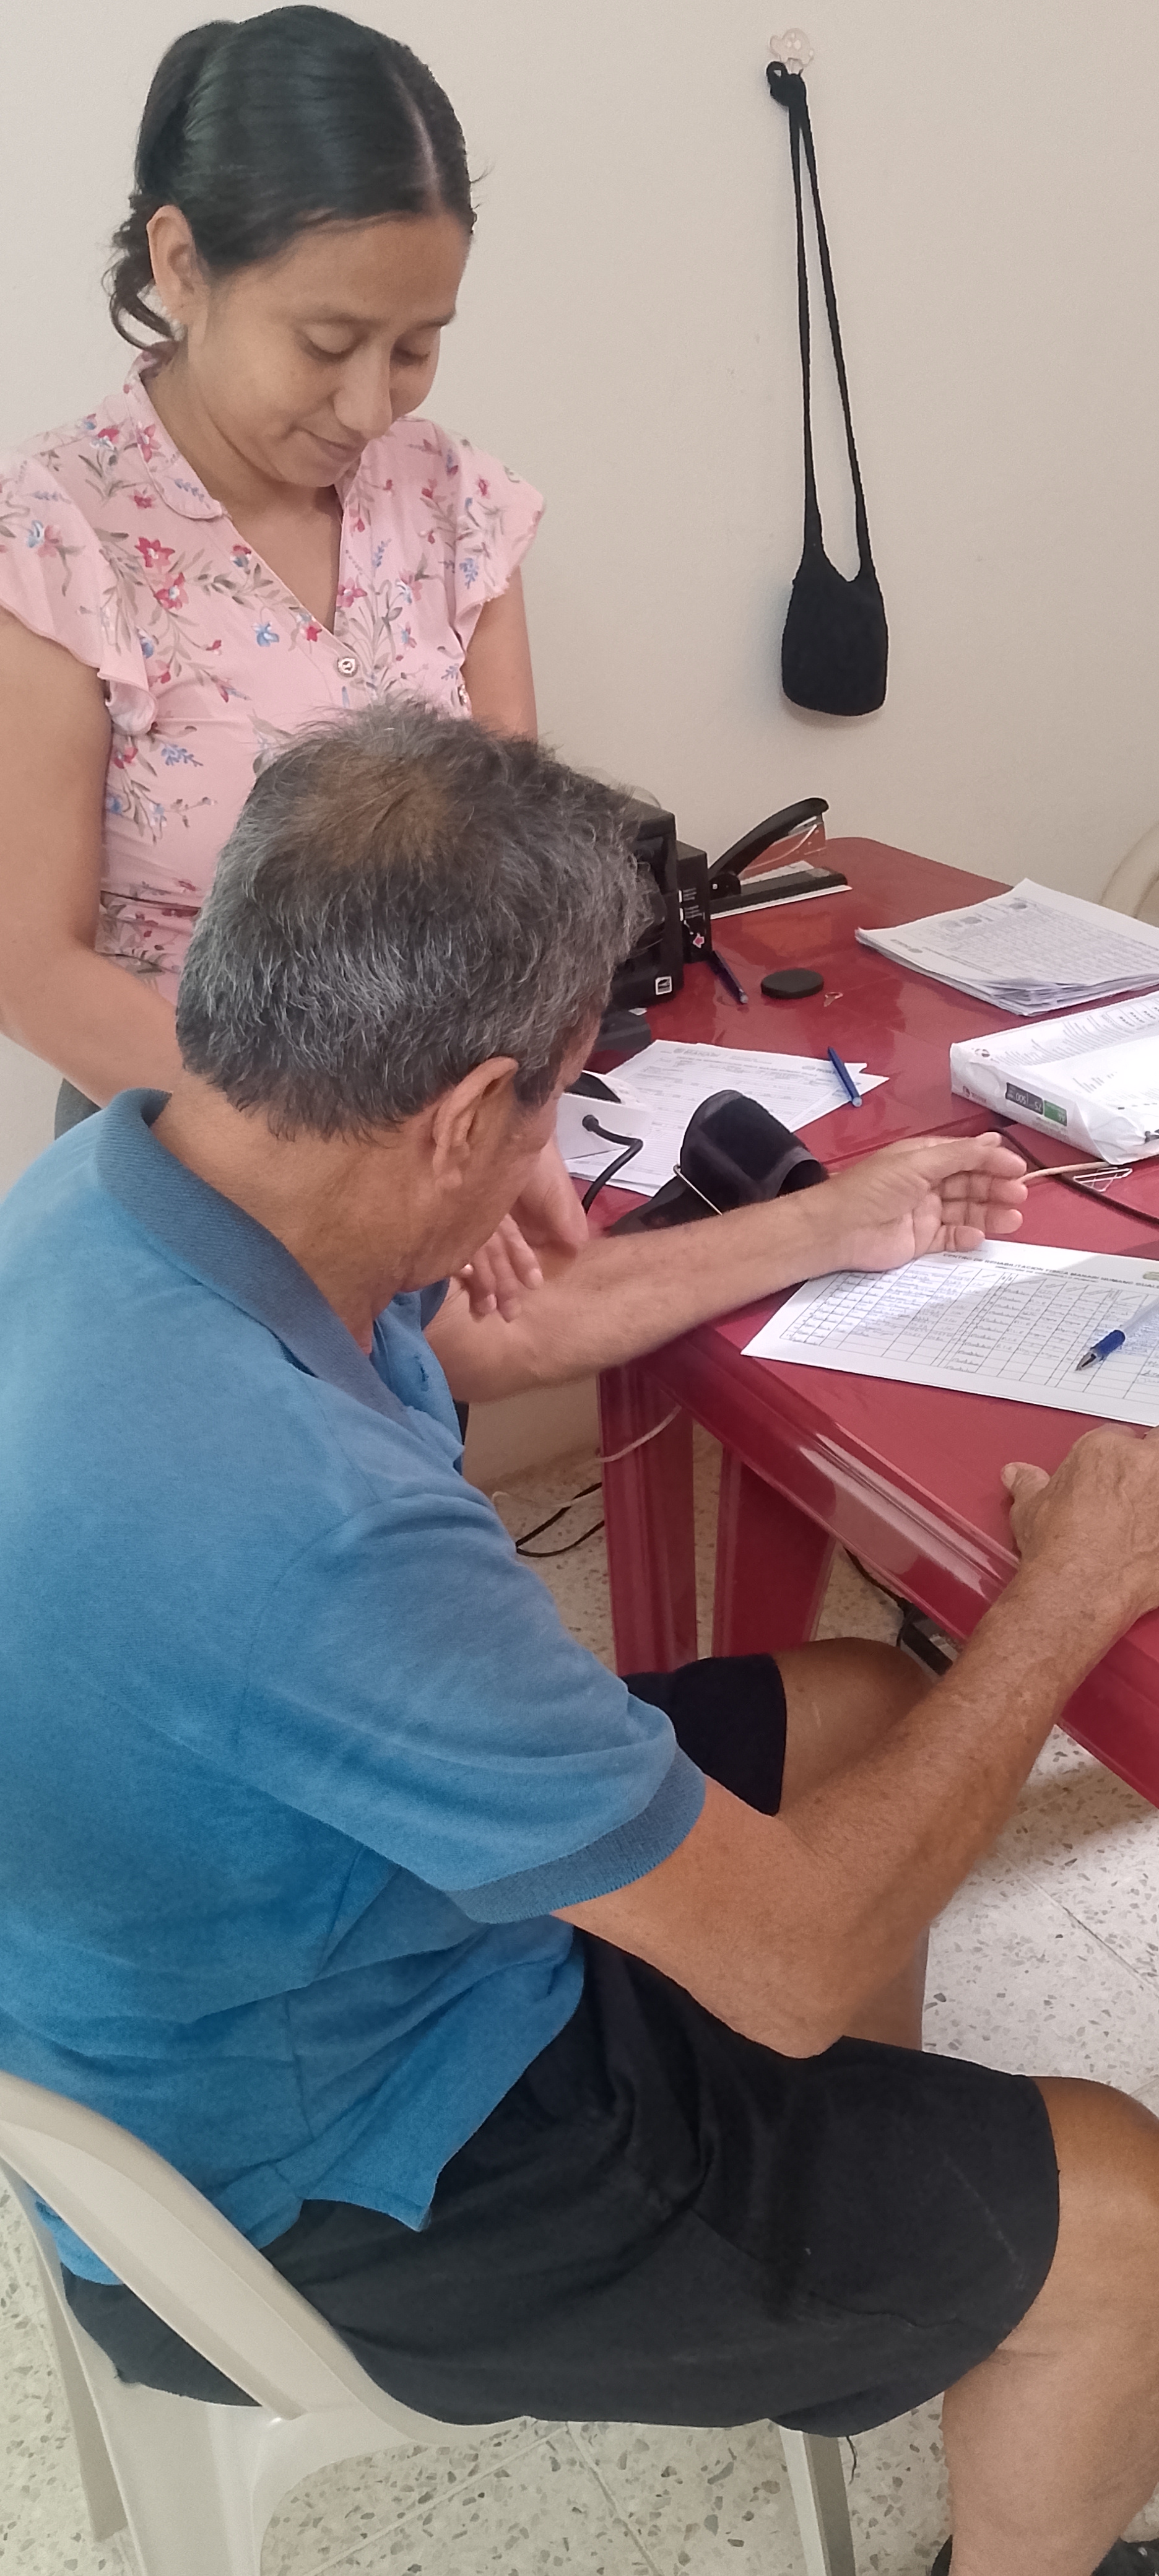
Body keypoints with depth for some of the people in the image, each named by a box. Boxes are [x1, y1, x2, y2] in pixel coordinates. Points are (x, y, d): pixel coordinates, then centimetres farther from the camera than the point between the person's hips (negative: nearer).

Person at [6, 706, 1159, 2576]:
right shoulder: (312, 1528, -41)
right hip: (316, 2193, -8)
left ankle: (858, 2227, 40)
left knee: (858, 1714, 19)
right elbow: (795, 1963, -28)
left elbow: (481, 1335, 10)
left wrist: (828, 1232, 15)